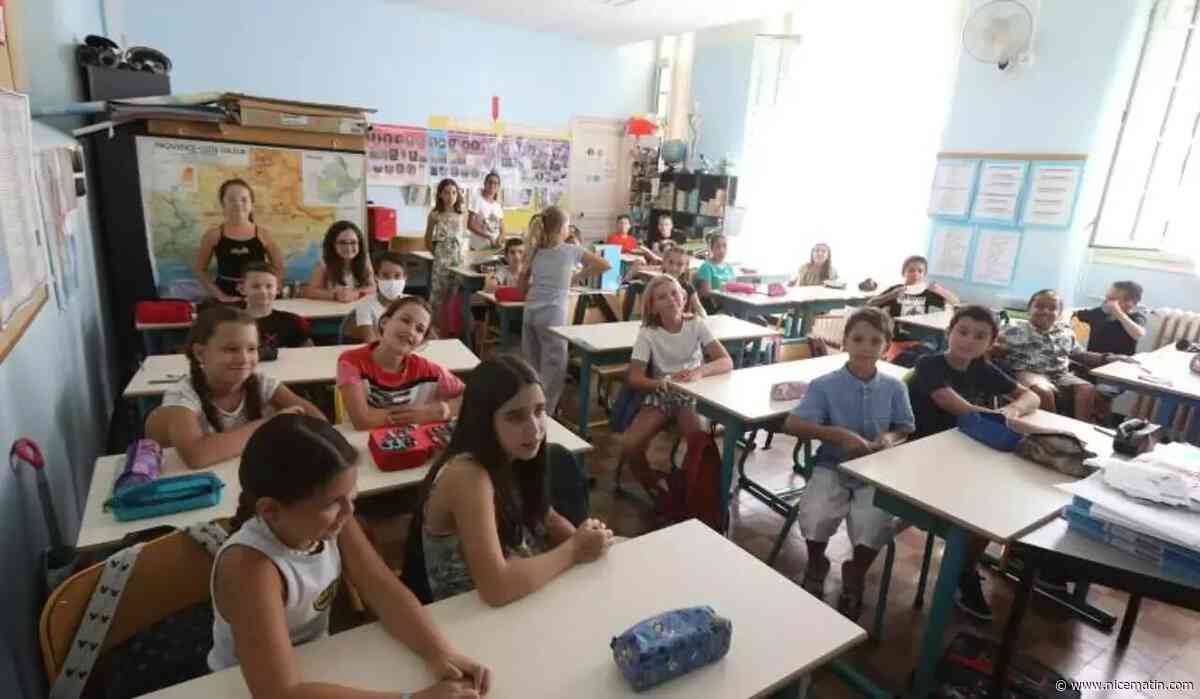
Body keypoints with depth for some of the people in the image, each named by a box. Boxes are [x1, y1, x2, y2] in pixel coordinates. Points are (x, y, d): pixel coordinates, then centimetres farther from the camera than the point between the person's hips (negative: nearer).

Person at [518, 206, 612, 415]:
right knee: (553, 370, 0)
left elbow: (522, 289, 16)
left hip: (530, 313, 6)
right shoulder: (571, 250, 0)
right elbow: (605, 265, 7)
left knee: (532, 368, 13)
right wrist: (580, 276, 16)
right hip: (552, 315, -6)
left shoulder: (536, 252, 13)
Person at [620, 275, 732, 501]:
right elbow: (634, 378, -10)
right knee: (629, 445, -22)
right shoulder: (648, 333, -5)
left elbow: (727, 362, -10)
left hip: (692, 394, 0)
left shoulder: (696, 324, -4)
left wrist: (700, 371, -31)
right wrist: (661, 382, -30)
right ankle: (655, 485, 6)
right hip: (660, 395, 1)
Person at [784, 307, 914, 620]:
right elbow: (792, 424, -17)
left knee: (875, 522, -25)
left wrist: (891, 438, -12)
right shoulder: (824, 385, -10)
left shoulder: (894, 387, 1)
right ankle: (815, 567, 10)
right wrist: (840, 434, -24)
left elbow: (907, 428, 12)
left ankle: (855, 576, 12)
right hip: (832, 466, -2)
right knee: (815, 515, -28)